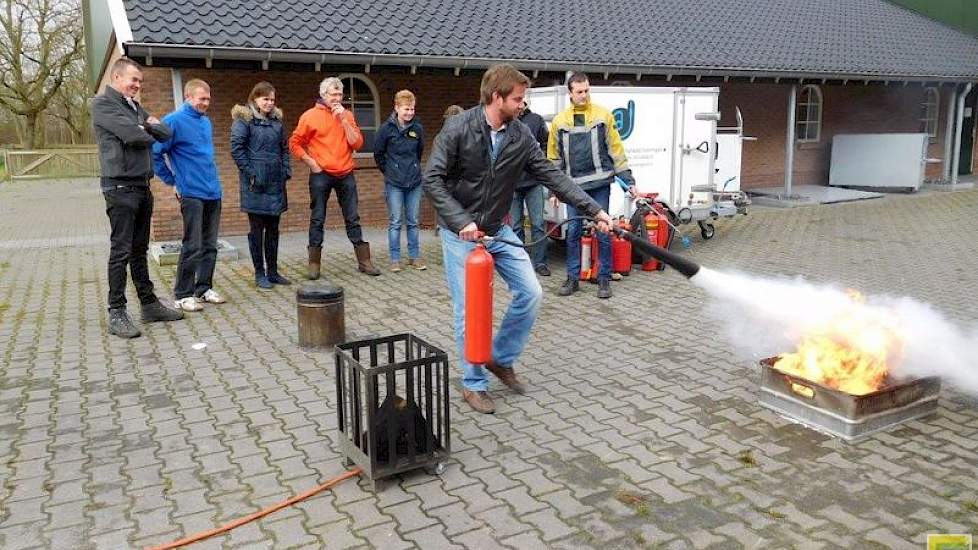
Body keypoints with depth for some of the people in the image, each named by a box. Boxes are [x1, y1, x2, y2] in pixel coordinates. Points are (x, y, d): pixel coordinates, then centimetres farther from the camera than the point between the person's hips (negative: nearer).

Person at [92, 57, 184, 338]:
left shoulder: (135, 106, 19)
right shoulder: (102, 103, -5)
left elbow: (165, 133, 11)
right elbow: (132, 135, -18)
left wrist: (149, 125, -7)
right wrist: (150, 134, 2)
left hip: (142, 186, 8)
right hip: (120, 187, -8)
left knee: (139, 251, 13)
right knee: (121, 252, -6)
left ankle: (149, 304, 19)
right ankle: (116, 314, 0)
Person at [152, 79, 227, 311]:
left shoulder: (206, 121, 14)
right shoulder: (174, 121, -8)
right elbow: (156, 153, -10)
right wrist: (173, 181, -6)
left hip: (214, 193, 7)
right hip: (192, 194, -7)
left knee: (210, 246, 11)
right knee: (192, 247, -4)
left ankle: (204, 288, 22)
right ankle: (183, 295, 6)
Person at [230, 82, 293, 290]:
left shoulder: (276, 120, 15)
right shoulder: (244, 120, -5)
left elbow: (284, 147, 20)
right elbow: (237, 148, -12)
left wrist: (286, 170, 8)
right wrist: (249, 173, -16)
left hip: (276, 182, 6)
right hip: (256, 183, -6)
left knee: (273, 228, 10)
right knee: (257, 229, 1)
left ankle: (272, 271, 19)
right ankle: (259, 274, 9)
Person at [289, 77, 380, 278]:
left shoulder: (347, 115, 8)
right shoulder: (310, 116, -1)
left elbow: (357, 143, -2)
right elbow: (294, 143, 2)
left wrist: (343, 119, -8)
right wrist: (310, 162, -7)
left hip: (345, 175, 3)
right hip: (321, 175, -3)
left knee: (353, 219, 7)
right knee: (318, 219, 3)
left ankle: (364, 261, 12)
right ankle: (314, 263, 11)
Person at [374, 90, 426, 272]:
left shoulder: (417, 128, 1)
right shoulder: (387, 128, -7)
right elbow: (378, 153, 4)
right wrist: (388, 171, 9)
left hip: (414, 182, 3)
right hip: (394, 183, -3)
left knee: (413, 222, 9)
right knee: (395, 222, 2)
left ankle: (414, 256, 18)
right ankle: (395, 259, 9)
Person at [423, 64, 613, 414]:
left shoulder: (521, 137, -2)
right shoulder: (458, 129, -16)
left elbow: (552, 176, -2)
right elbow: (432, 180, -18)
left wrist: (594, 210, -7)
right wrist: (462, 222, -26)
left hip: (497, 230, 5)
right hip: (460, 233, -5)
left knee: (531, 293, 0)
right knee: (469, 310, -2)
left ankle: (501, 359, 21)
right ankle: (473, 384, 16)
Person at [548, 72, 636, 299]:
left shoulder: (603, 115, 1)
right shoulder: (559, 121, 6)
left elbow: (616, 150, 2)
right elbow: (554, 157, 11)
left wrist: (628, 180, 0)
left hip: (600, 183, -2)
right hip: (574, 185, 2)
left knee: (603, 232, 2)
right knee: (573, 233, 5)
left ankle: (604, 279, 12)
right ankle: (573, 278, 15)